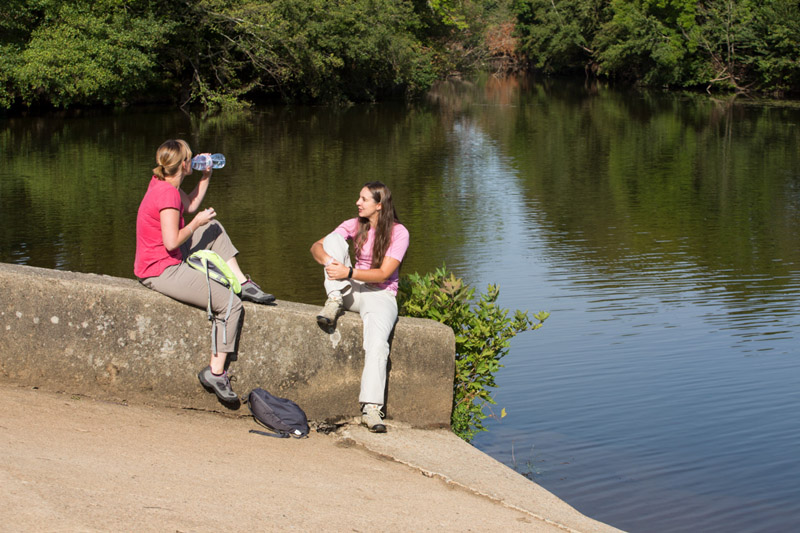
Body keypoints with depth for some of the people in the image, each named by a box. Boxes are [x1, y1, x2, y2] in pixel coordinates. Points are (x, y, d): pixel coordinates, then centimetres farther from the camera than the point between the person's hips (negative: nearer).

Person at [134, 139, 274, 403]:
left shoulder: (160, 183, 7)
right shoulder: (168, 193, -22)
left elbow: (191, 205, 24)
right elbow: (171, 242, -25)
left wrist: (206, 175, 17)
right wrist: (196, 222, -12)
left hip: (167, 261, 10)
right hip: (163, 272, -10)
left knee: (214, 228, 20)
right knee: (231, 304, -11)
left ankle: (242, 283, 13)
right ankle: (215, 372, -8)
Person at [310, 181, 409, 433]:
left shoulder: (398, 233, -7)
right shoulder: (354, 226, 6)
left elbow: (383, 273, -16)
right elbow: (316, 247, 1)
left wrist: (349, 273, -29)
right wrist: (327, 259, -23)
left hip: (381, 294, -4)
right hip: (352, 290, 4)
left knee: (377, 342, -34)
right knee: (334, 239, -15)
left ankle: (371, 408, -37)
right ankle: (335, 302, -22)